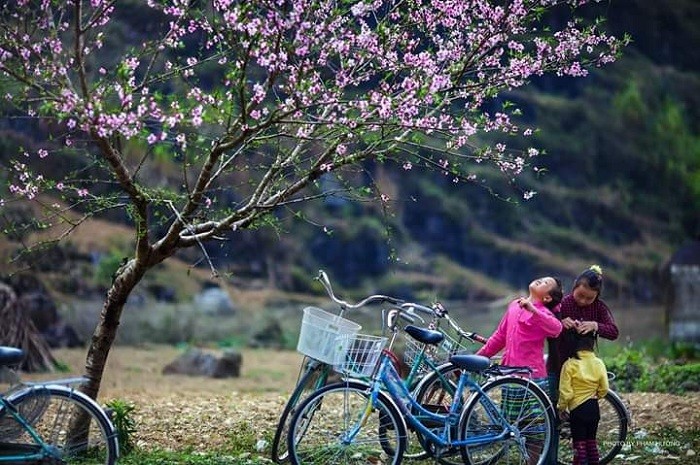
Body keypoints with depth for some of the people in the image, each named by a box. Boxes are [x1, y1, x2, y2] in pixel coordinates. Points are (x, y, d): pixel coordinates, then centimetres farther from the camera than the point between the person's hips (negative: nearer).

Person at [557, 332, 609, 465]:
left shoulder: (570, 364, -14)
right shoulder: (599, 363, -3)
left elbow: (565, 392, -13)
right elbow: (604, 389, 3)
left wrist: (561, 407, 2)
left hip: (577, 409, -4)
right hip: (594, 408, 4)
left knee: (579, 444, 0)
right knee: (591, 441, 16)